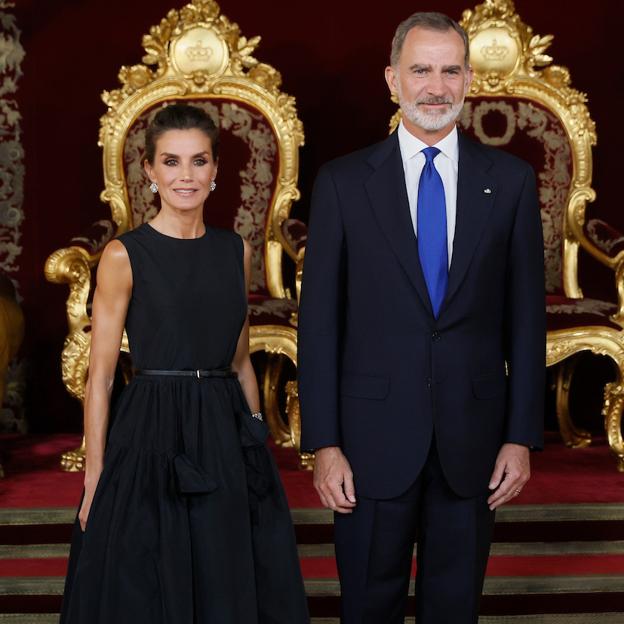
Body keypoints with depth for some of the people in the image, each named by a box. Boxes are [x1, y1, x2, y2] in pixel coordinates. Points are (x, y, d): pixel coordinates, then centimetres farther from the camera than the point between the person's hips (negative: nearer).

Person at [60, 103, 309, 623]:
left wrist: (259, 442, 10)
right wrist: (95, 478, -8)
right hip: (152, 440, -4)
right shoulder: (124, 256, -5)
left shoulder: (236, 252, 8)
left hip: (227, 439, 5)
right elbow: (100, 376, -5)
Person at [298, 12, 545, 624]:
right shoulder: (343, 181, 0)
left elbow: (526, 315, 4)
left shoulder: (510, 180, 3)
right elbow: (319, 319, -2)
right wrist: (323, 444, -6)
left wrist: (521, 436, 0)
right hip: (374, 436, -1)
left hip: (473, 440, 1)